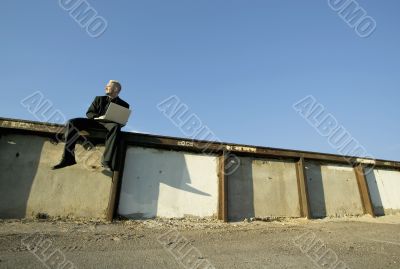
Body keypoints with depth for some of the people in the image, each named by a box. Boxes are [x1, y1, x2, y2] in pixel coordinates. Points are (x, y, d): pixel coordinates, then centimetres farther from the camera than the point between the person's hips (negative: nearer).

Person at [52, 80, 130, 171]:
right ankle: (68, 158, -22)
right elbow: (89, 113, 16)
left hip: (109, 123, -4)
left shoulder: (124, 105, 14)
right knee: (71, 122, -20)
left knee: (116, 127, -40)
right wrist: (98, 117, -6)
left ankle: (106, 161, -44)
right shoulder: (99, 99, 24)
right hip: (95, 121, 4)